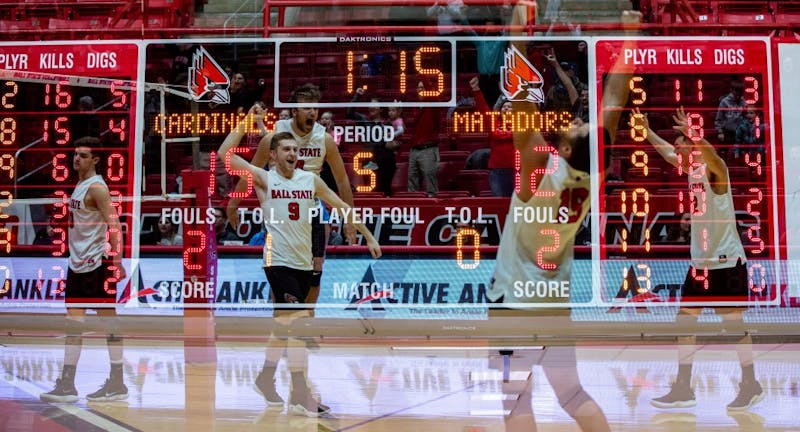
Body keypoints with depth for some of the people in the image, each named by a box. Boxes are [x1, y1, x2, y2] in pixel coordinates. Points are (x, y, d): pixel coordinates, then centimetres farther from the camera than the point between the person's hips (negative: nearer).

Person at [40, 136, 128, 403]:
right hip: (78, 262, 9)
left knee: (108, 320, -2)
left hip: (97, 263, -9)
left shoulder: (96, 187, -13)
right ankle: (67, 385, 12)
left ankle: (117, 385, 5)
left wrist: (117, 261, -26)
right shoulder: (79, 186, 15)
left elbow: (113, 225, -19)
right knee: (73, 323, 8)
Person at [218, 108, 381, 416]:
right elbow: (225, 155, -13)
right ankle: (300, 396, -12)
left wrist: (369, 237, 12)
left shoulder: (310, 179, 7)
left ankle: (266, 378, 34)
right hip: (278, 262, -5)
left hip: (304, 263, 6)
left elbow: (342, 207, 14)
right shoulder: (264, 179, -4)